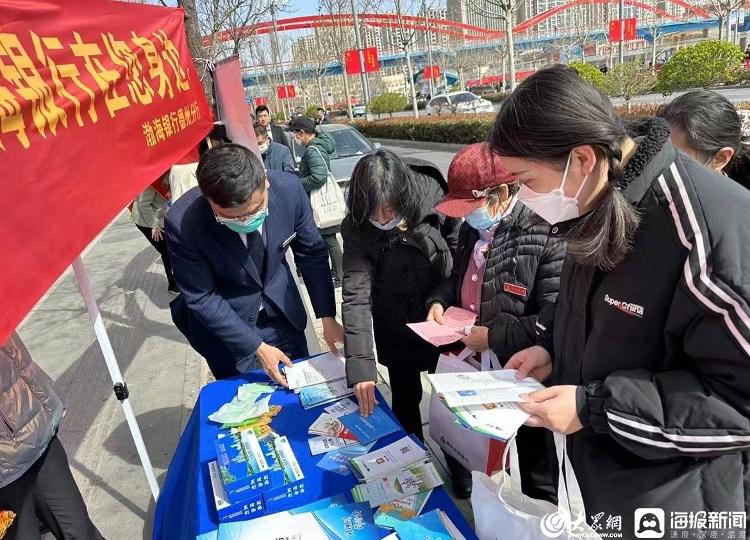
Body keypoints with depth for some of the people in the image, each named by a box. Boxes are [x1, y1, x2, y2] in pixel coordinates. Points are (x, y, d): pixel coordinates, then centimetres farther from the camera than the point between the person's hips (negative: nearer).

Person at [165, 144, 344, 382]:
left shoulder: (288, 188, -23)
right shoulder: (182, 223, -30)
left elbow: (311, 253, -8)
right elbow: (202, 299, -19)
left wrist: (328, 317, -8)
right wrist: (257, 347, -19)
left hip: (282, 311, 3)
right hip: (224, 324, -2)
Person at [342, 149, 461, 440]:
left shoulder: (432, 195, -24)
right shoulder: (356, 228, -23)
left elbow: (459, 247, -8)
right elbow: (356, 295, -29)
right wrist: (360, 366, -34)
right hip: (395, 327, 0)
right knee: (405, 397, 13)